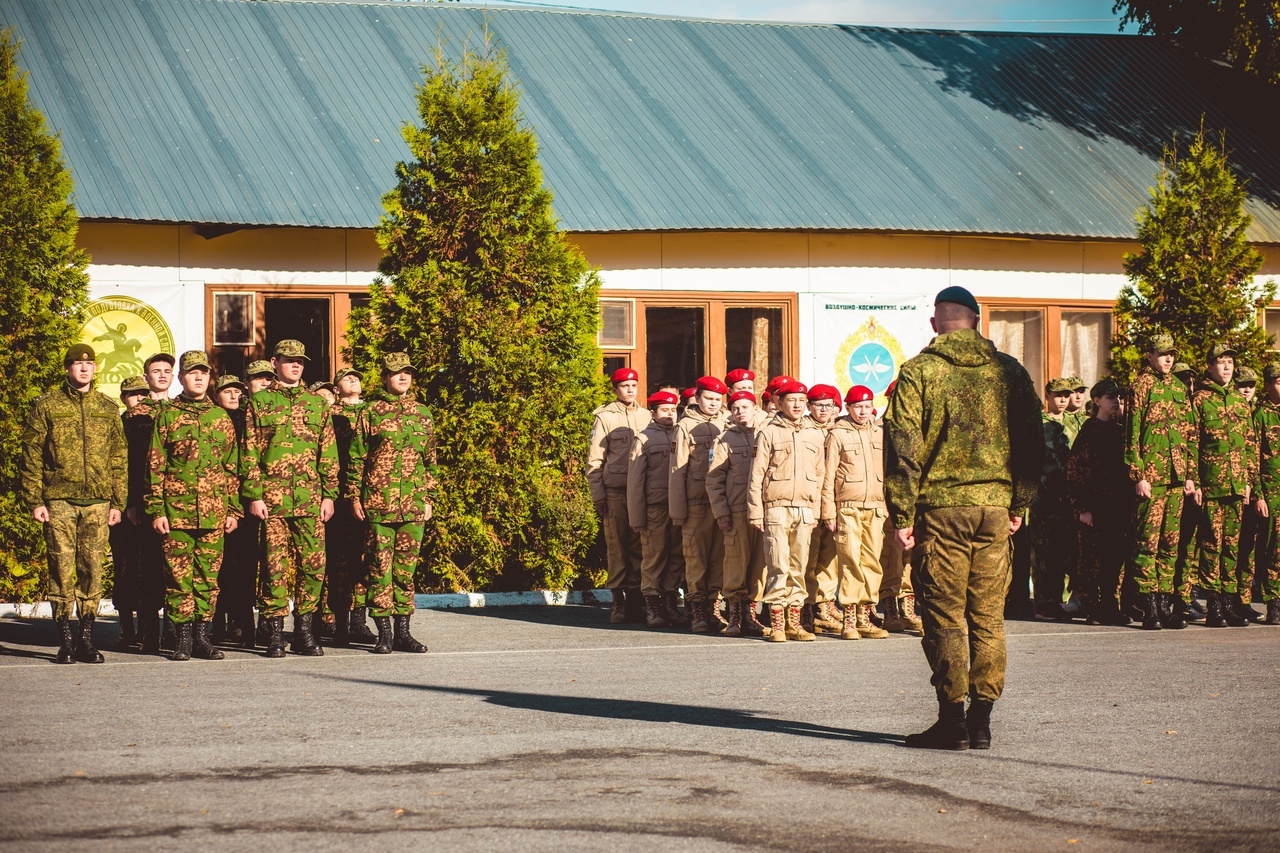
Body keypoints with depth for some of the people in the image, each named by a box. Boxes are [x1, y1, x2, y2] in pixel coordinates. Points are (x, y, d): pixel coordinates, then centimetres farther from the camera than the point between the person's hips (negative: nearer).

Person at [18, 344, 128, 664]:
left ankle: (86, 638, 9)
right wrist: (34, 500, -4)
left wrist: (118, 502, 7)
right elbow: (31, 455, 3)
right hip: (59, 501, -2)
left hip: (98, 503, 2)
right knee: (62, 570, -3)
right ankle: (65, 641, 2)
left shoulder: (108, 408, 13)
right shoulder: (47, 405, 5)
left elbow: (119, 458, 14)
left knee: (92, 570, 2)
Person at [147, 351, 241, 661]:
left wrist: (234, 509, 8)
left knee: (208, 575, 4)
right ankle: (183, 638, 4)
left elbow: (233, 467, 14)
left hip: (214, 512, 2)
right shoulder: (167, 416, 5)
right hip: (177, 510, -2)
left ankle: (202, 635, 10)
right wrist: (156, 510, -5)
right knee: (179, 575, -1)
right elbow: (155, 467, 2)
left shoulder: (221, 417, 13)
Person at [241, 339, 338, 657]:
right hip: (272, 498, -2)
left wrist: (329, 494, 6)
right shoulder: (259, 402, 6)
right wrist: (254, 495, -6)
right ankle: (275, 633, 4)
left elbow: (328, 452, 13)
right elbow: (250, 452, 2)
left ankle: (304, 630, 9)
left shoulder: (316, 402, 14)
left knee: (313, 566, 0)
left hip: (310, 500, 2)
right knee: (275, 567, -1)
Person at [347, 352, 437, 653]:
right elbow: (356, 457, 2)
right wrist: (354, 496, -3)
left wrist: (429, 498, 12)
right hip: (378, 502, -3)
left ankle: (403, 631, 10)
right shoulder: (370, 412, 2)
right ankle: (384, 632, 2)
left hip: (413, 504, 3)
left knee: (406, 568, 5)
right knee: (380, 566, -2)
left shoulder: (422, 413, 13)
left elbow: (430, 459, 17)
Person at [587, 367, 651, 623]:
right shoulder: (604, 418, 3)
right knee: (616, 547, -2)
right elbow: (594, 461, 2)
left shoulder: (645, 416, 13)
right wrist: (598, 496, -4)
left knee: (639, 546, 0)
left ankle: (636, 600, 5)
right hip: (614, 493, -3)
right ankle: (618, 604, 2)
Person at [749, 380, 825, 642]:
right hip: (776, 509, -4)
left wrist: (815, 510, 12)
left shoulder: (814, 434, 13)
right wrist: (756, 512, -5)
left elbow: (819, 474, 17)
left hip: (805, 510, 4)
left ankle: (794, 622, 11)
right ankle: (776, 623, -3)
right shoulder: (768, 432, 1)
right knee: (779, 566, -7)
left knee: (799, 567, 5)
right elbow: (756, 475, 0)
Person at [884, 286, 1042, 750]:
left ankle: (952, 719, 0)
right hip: (995, 506, 3)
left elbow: (903, 447, -8)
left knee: (944, 614, 2)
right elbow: (1031, 442, 10)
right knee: (988, 615, 9)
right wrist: (1018, 504, 17)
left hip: (940, 507, -3)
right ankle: (981, 720, 10)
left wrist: (902, 515, -4)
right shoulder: (1010, 371, 6)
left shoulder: (919, 372, -4)